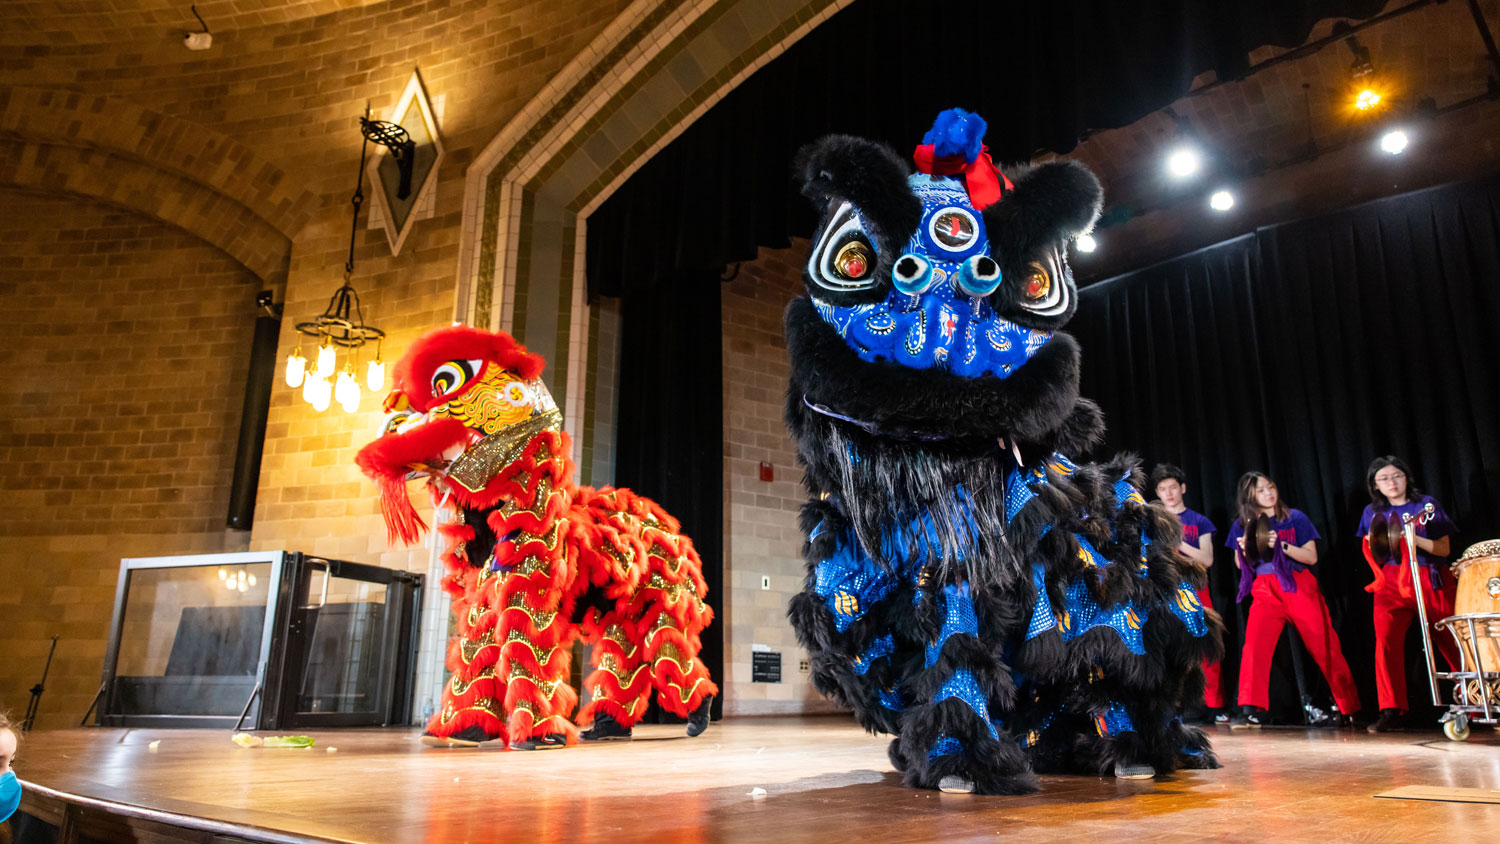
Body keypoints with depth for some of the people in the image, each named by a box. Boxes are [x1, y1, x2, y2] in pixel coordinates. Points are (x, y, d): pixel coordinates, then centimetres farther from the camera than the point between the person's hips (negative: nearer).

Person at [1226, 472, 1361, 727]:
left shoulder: (1295, 518, 4)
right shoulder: (1243, 524, 8)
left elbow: (1312, 557, -1)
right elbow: (1240, 564, 12)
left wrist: (1282, 545, -16)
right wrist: (1244, 549, -10)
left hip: (1299, 587, -1)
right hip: (1265, 591, 1)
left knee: (1325, 648, 2)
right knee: (1254, 644, -16)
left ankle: (1349, 708, 18)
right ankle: (1251, 710, -15)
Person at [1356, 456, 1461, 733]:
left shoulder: (1428, 504, 7)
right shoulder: (1373, 512, 12)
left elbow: (1444, 548, 0)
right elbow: (1371, 554, 15)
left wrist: (1413, 539, -15)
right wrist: (1374, 543, -5)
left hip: (1431, 581, 0)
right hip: (1392, 582, 1)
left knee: (1451, 642, -1)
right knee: (1386, 640, -15)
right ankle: (1391, 710, -12)